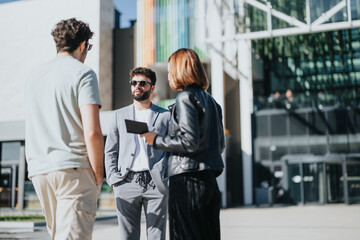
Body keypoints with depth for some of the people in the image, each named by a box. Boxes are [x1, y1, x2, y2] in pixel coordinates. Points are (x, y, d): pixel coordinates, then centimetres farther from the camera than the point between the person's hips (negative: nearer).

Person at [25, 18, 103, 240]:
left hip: (39, 170, 7)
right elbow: (92, 132, -15)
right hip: (72, 168, -7)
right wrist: (98, 174, -5)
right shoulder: (83, 74, -5)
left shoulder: (34, 77, 16)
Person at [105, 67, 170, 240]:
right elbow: (110, 151, 15)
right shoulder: (119, 115, 16)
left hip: (155, 183, -1)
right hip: (127, 182, 2)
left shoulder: (165, 116, 11)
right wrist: (113, 180, 2)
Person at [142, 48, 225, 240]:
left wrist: (156, 140, -6)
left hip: (188, 181, -9)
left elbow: (190, 142, -19)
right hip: (210, 180, 9)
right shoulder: (210, 99, 16)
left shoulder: (185, 97, -9)